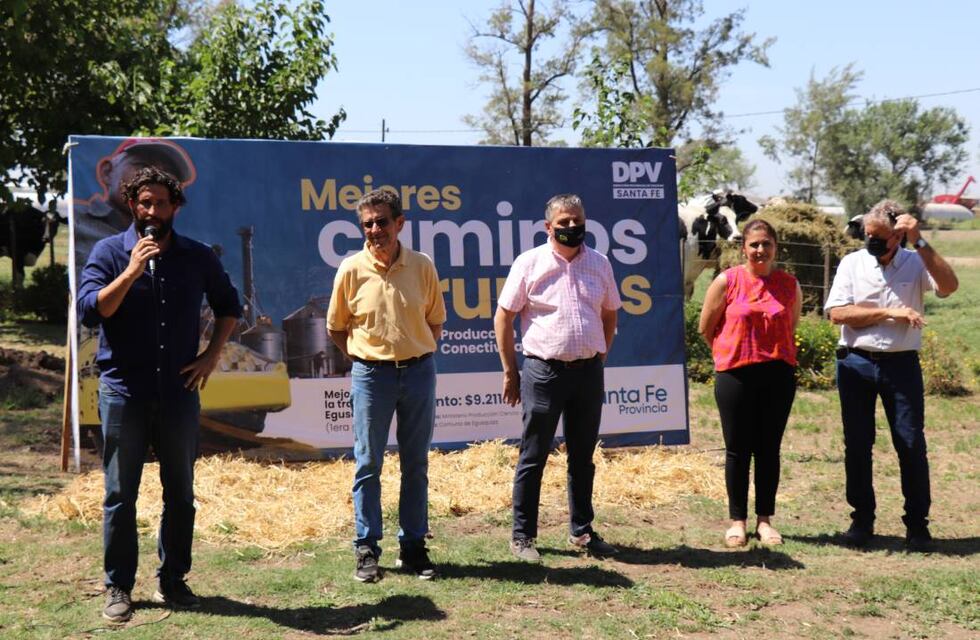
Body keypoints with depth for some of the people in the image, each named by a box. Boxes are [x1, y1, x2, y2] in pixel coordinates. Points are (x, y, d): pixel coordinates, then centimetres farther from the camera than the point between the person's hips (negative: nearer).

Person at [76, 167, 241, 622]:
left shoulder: (197, 257, 5)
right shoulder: (109, 252, -1)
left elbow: (228, 305, 18)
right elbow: (89, 310, -13)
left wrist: (212, 354, 7)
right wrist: (132, 271, -21)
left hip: (179, 391, 2)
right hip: (124, 391, -2)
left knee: (180, 493, 9)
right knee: (120, 494, 4)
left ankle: (172, 580, 23)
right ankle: (119, 588, 14)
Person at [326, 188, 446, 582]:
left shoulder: (422, 266, 0)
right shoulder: (352, 269, -4)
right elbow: (336, 327, 7)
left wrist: (417, 356, 5)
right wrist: (362, 357, 1)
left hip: (418, 372, 2)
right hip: (370, 374, -2)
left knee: (416, 464, 8)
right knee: (368, 464, 3)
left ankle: (413, 547, 19)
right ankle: (366, 550, 12)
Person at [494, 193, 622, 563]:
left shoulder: (599, 263, 8)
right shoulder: (529, 263, -4)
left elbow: (609, 314, 19)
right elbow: (503, 318, -1)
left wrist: (600, 358, 11)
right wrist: (510, 372, -2)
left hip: (589, 371, 4)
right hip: (545, 370, -4)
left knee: (583, 457, 13)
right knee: (533, 457, 3)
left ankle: (581, 531, 25)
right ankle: (522, 536, 12)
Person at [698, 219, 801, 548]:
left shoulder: (789, 285, 3)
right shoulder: (726, 281, -4)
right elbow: (706, 328, 3)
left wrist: (773, 354, 12)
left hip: (778, 374, 2)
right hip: (735, 375, -2)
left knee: (768, 449, 8)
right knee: (738, 449, 4)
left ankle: (765, 520, 18)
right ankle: (737, 521, 14)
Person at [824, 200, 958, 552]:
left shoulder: (916, 262, 1)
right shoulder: (852, 263, 2)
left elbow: (949, 286, -18)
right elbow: (838, 312, -7)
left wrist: (919, 242, -21)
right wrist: (890, 312, -13)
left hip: (902, 365, -1)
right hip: (856, 364, 1)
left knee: (912, 443, 0)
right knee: (857, 444, 7)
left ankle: (917, 523, 12)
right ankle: (862, 519, 19)